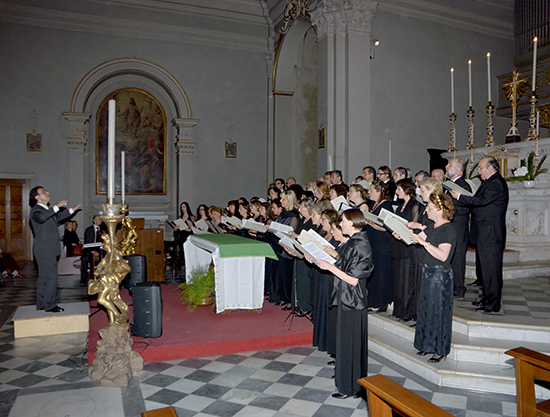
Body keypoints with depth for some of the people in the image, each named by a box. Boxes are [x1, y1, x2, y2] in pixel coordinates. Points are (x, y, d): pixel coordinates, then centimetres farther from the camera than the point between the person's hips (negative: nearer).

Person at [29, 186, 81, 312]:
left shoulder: (48, 210, 19)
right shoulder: (36, 210, -11)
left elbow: (58, 217, 38)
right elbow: (41, 218, -35)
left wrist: (72, 210, 41)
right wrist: (57, 207, -36)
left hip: (48, 250, 10)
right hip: (44, 250, -10)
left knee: (43, 277, 15)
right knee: (51, 277, -10)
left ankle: (41, 304, 23)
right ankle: (49, 305, -3)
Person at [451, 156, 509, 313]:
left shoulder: (497, 183, -15)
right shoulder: (489, 182, 18)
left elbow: (482, 200, -24)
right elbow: (479, 202, 16)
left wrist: (460, 197, -14)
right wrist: (461, 198, 3)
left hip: (490, 234, -11)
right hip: (483, 234, 11)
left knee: (491, 268, -4)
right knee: (484, 267, 17)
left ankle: (492, 304, 4)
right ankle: (487, 298, 29)